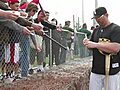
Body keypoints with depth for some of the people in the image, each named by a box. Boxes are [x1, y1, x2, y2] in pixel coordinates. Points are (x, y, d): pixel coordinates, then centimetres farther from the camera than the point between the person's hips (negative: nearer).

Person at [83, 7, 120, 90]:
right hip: (96, 70, 6)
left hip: (111, 71, -6)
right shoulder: (96, 31, 14)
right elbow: (92, 47, 20)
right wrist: (87, 43, -4)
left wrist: (96, 44, -24)